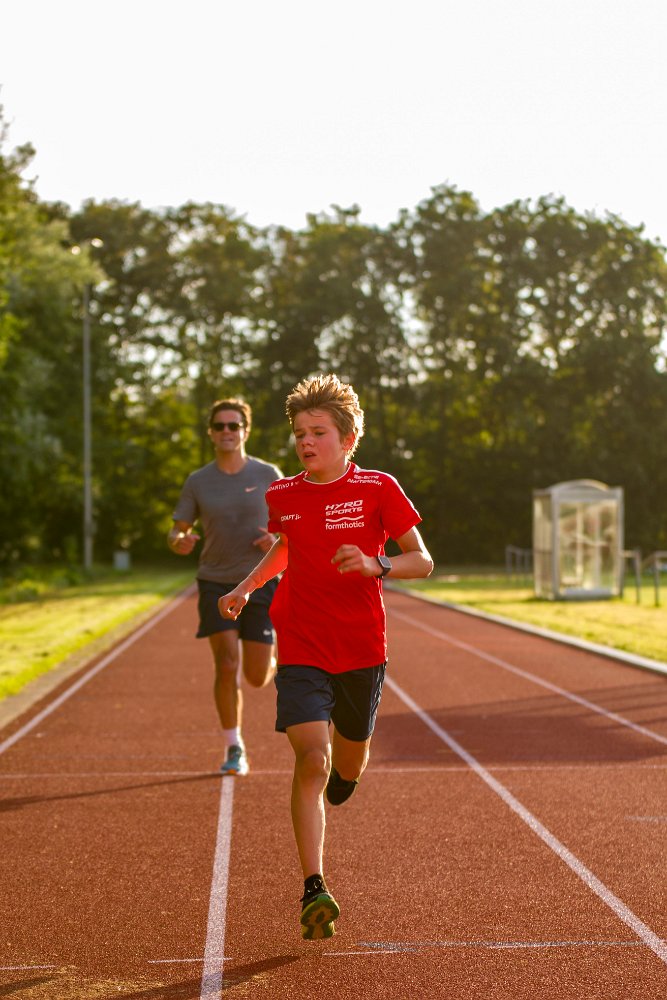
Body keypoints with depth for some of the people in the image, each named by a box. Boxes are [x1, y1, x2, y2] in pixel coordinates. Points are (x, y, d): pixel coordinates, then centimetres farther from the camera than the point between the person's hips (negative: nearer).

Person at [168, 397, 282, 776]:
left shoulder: (268, 475, -2)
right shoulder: (198, 482, 1)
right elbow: (177, 535, 4)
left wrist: (279, 542, -18)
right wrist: (181, 542, -21)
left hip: (261, 583, 0)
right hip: (216, 584, 1)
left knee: (257, 677, -1)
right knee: (227, 665, -13)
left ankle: (273, 663, 38)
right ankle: (234, 748, 3)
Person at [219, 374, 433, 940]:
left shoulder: (377, 489, -6)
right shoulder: (282, 497, 4)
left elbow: (422, 562, -4)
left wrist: (374, 565, -22)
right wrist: (246, 588, 14)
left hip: (362, 650, 0)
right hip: (301, 652, 0)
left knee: (348, 767, 16)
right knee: (312, 761, -17)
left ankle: (338, 781, 56)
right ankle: (314, 890, -17)